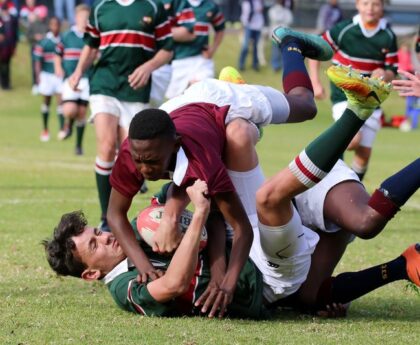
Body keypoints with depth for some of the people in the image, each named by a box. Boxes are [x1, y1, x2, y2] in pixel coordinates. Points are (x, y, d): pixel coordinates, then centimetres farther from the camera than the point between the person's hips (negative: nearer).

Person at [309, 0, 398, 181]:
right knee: (354, 139, -24)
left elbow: (392, 71, 3)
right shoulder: (344, 29, -11)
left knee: (364, 152, 3)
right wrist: (315, 82, -6)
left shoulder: (388, 37, -4)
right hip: (344, 96, -3)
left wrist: (384, 75, -22)